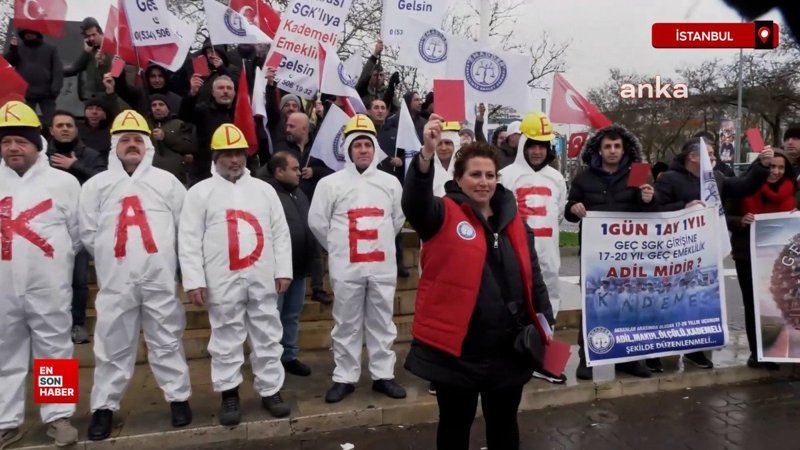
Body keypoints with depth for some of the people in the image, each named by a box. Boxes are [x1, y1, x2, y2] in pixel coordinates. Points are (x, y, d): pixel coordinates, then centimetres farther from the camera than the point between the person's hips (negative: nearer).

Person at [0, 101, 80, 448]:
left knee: (54, 351, 6)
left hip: (50, 288, -3)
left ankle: (58, 416, 17)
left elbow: (78, 232, 4)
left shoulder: (63, 182, -1)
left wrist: (57, 262, 7)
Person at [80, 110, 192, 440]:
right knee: (113, 344, 7)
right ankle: (104, 406, 20)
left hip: (161, 278, 0)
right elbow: (88, 233, 10)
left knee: (167, 340, 7)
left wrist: (163, 257, 8)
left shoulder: (167, 181, 6)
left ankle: (178, 397, 19)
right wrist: (112, 259, 10)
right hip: (116, 281, 1)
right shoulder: (96, 184, 7)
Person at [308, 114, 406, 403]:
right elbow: (317, 221, 3)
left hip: (383, 266, 2)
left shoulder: (390, 182, 6)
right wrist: (337, 248, 8)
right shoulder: (331, 183, -2)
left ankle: (383, 376, 21)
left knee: (382, 323, 10)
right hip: (346, 268, -2)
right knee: (347, 324, 7)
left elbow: (398, 219, 17)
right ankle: (344, 378, 18)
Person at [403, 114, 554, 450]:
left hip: (508, 348, 5)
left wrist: (545, 323, 8)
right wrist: (427, 153, -44)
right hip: (455, 347, -4)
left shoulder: (513, 220, 8)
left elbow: (532, 278, 14)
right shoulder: (445, 215, -6)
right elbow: (414, 202, -29)